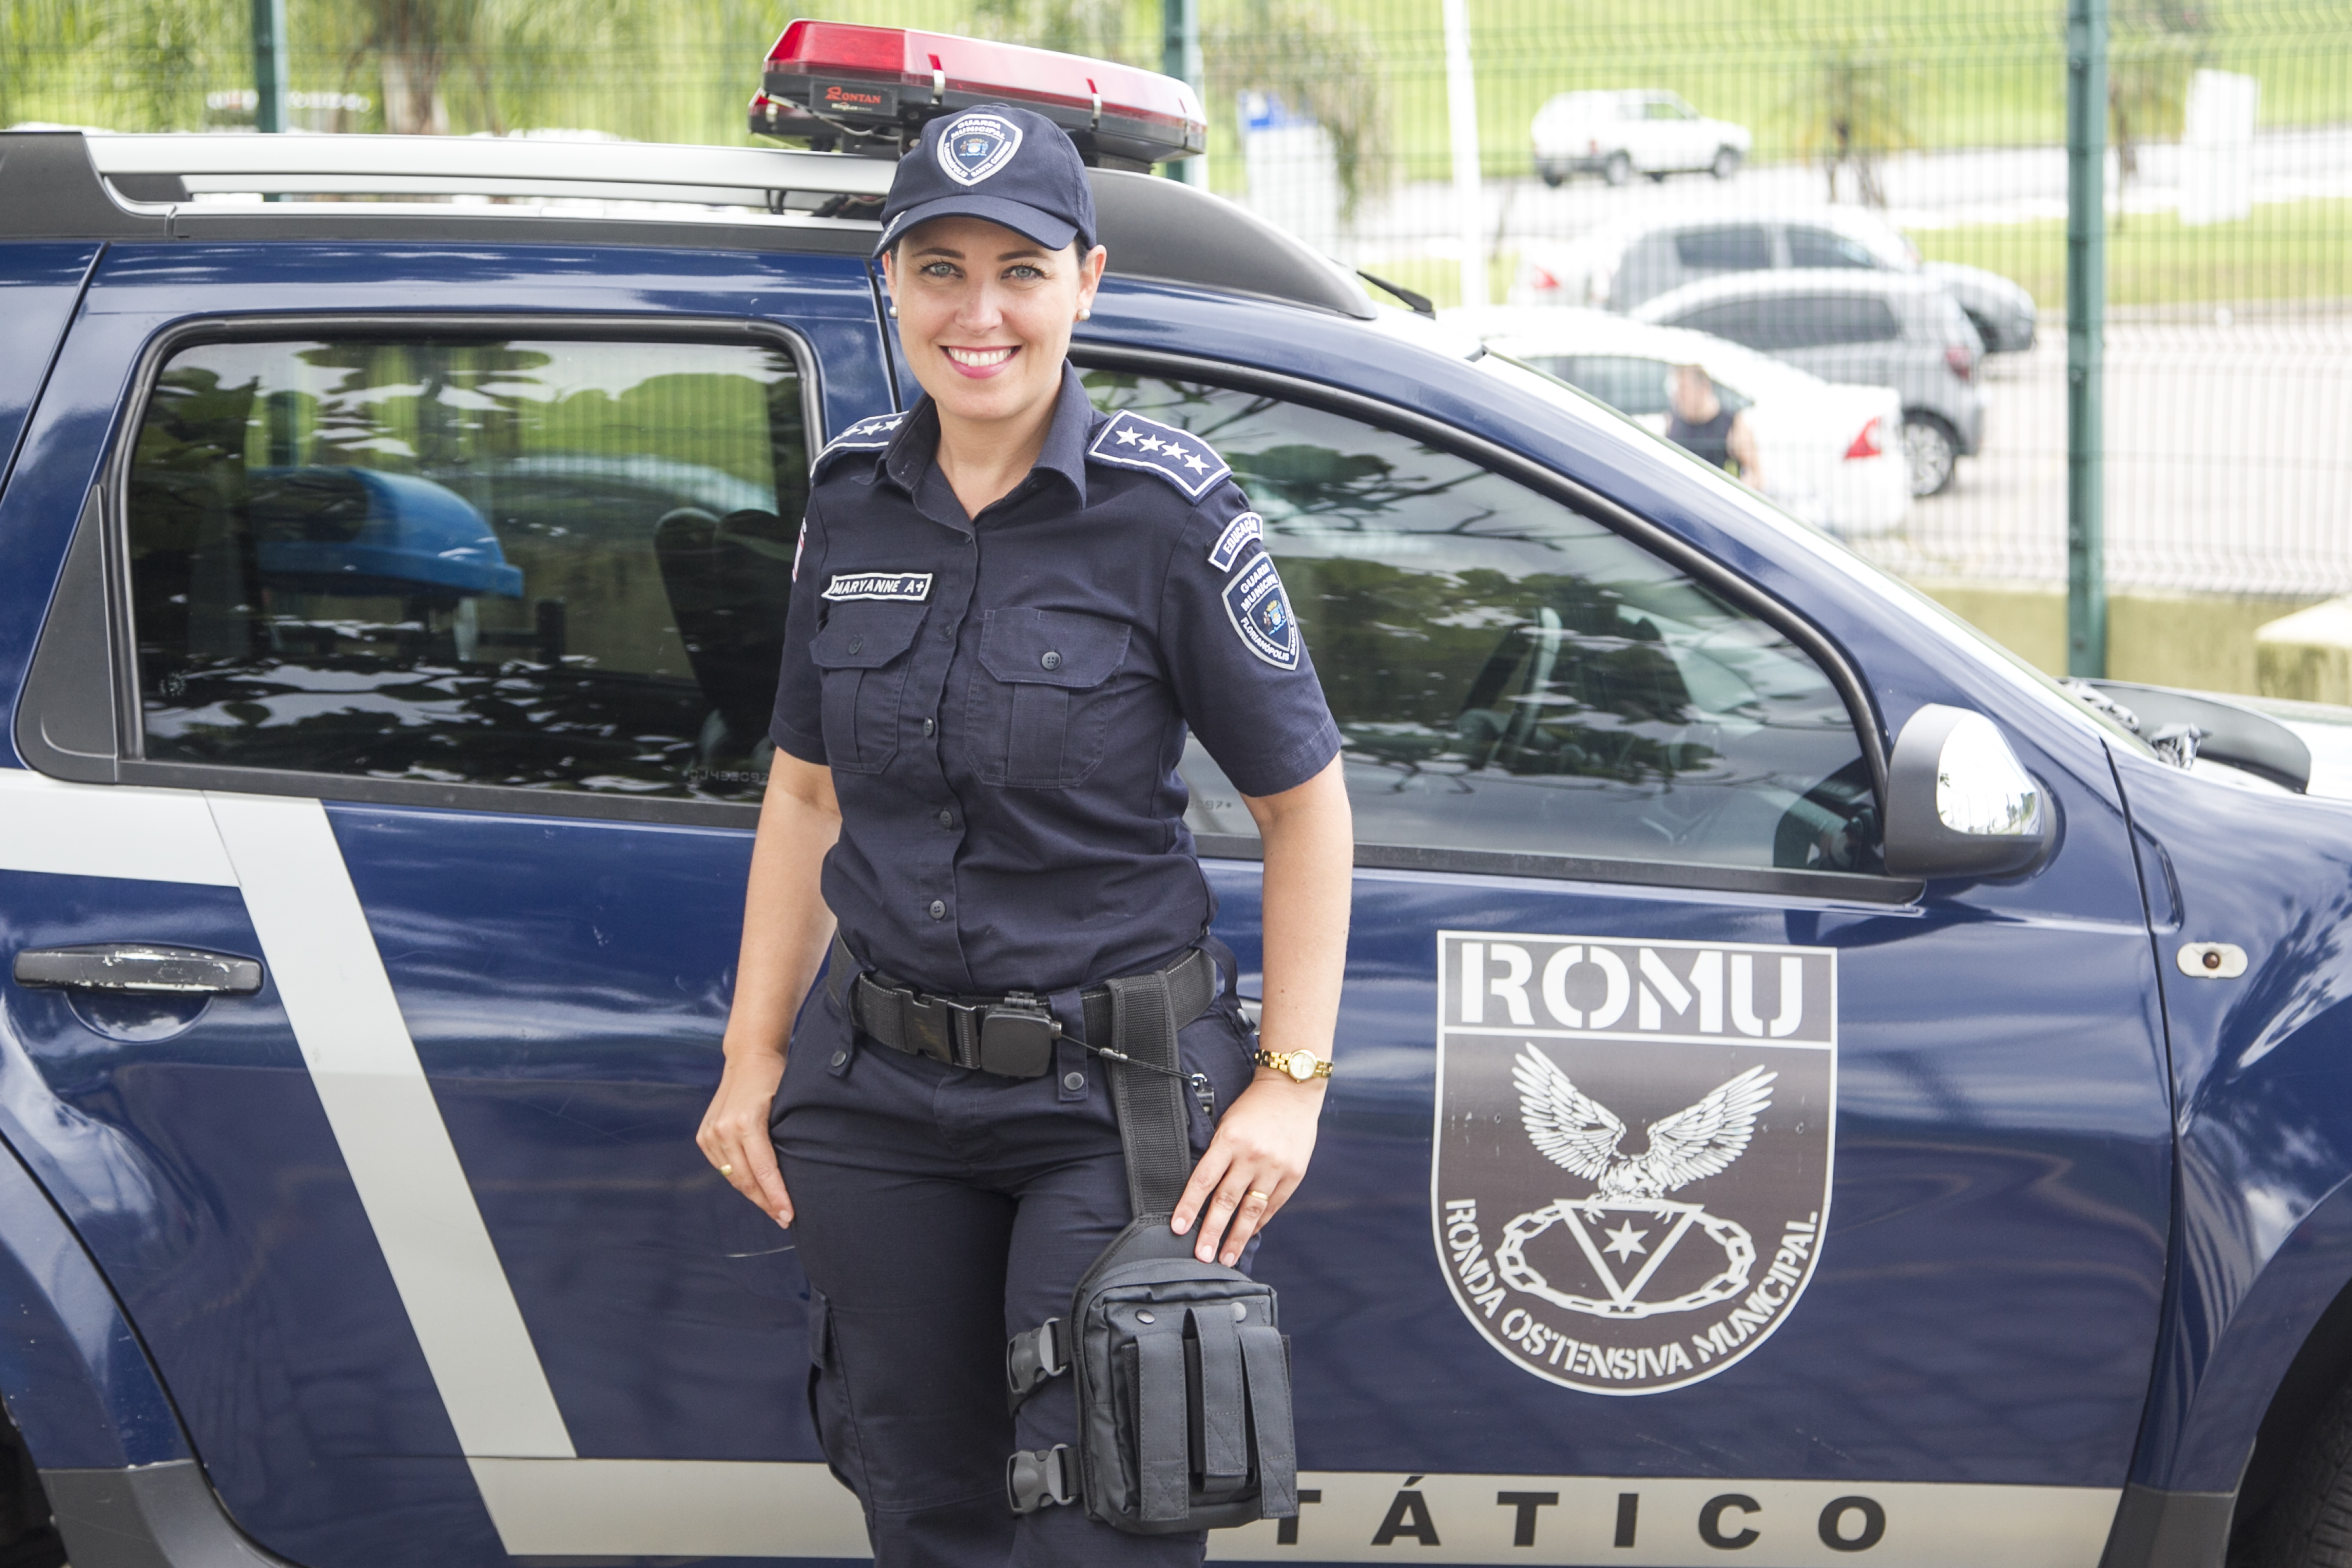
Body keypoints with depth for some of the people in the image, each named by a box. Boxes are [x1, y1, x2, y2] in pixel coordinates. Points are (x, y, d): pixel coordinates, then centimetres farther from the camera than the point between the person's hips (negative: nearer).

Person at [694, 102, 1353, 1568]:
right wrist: (754, 1056, 9)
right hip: (875, 1091, 5)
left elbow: (1304, 800, -5)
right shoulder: (853, 498, 2)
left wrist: (1291, 1080, -10)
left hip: (1113, 1092, -4)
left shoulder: (1169, 507, -11)